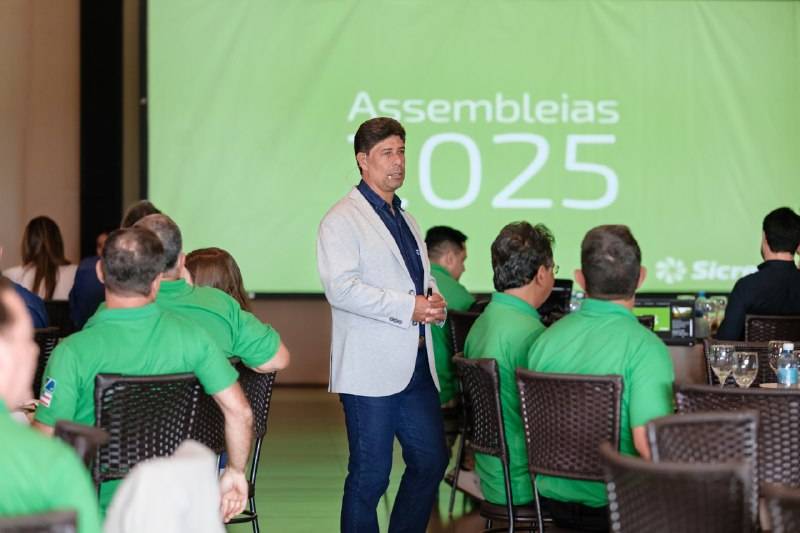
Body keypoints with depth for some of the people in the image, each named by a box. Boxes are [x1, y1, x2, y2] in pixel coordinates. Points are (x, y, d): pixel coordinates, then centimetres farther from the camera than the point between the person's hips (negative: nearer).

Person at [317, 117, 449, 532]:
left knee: (431, 461, 9)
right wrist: (408, 307, -20)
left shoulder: (405, 219, 20)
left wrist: (434, 302, 6)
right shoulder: (342, 220, -6)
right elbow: (341, 288, -18)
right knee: (370, 475, -3)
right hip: (371, 371, -8)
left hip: (416, 367, 8)